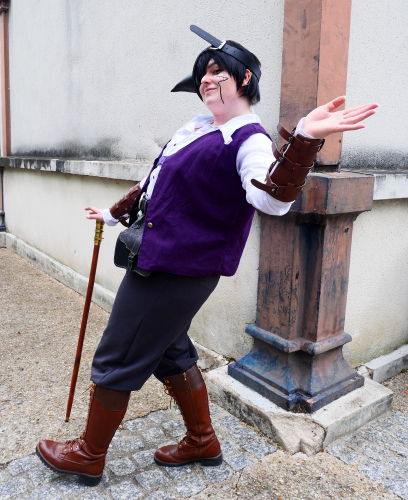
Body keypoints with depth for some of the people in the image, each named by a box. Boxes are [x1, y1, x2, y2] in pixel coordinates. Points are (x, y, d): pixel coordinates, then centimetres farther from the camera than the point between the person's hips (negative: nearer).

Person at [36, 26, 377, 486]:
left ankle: (88, 456, 29)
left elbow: (271, 199, -33)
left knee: (116, 361, 4)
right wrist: (115, 213, 32)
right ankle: (202, 442, 40)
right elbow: (154, 182, 24)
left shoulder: (249, 140, -14)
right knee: (168, 351, 20)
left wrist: (304, 138, -46)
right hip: (156, 260, 9)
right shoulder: (196, 128, 14)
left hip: (179, 272, -9)